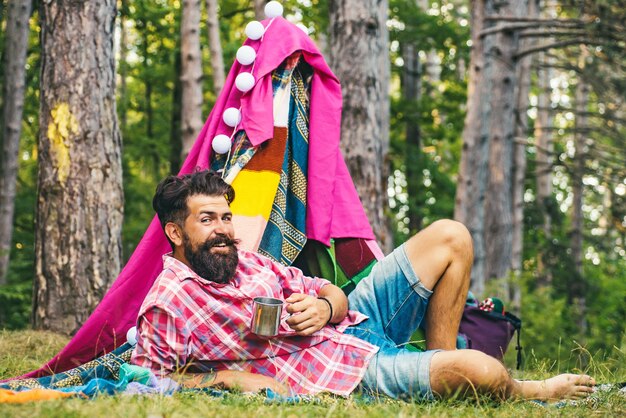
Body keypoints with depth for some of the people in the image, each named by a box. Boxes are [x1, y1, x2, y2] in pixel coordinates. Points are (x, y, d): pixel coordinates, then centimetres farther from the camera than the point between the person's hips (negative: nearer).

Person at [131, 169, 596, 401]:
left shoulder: (243, 260, 12)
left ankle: (441, 360, 8)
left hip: (352, 321, 9)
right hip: (353, 371, -9)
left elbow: (331, 292, 15)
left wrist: (324, 306, -11)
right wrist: (226, 376, -21)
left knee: (450, 238, 6)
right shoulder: (165, 308, -12)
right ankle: (527, 391, 9)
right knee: (480, 370, -29)